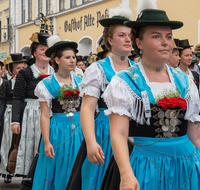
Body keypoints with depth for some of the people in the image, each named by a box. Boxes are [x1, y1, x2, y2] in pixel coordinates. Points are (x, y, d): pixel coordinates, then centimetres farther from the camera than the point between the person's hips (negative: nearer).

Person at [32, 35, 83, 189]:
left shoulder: (80, 82, 8)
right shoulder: (47, 84, -2)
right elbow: (45, 116, -5)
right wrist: (46, 142, -12)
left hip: (80, 131, 3)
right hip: (57, 131, -3)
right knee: (57, 173, 3)